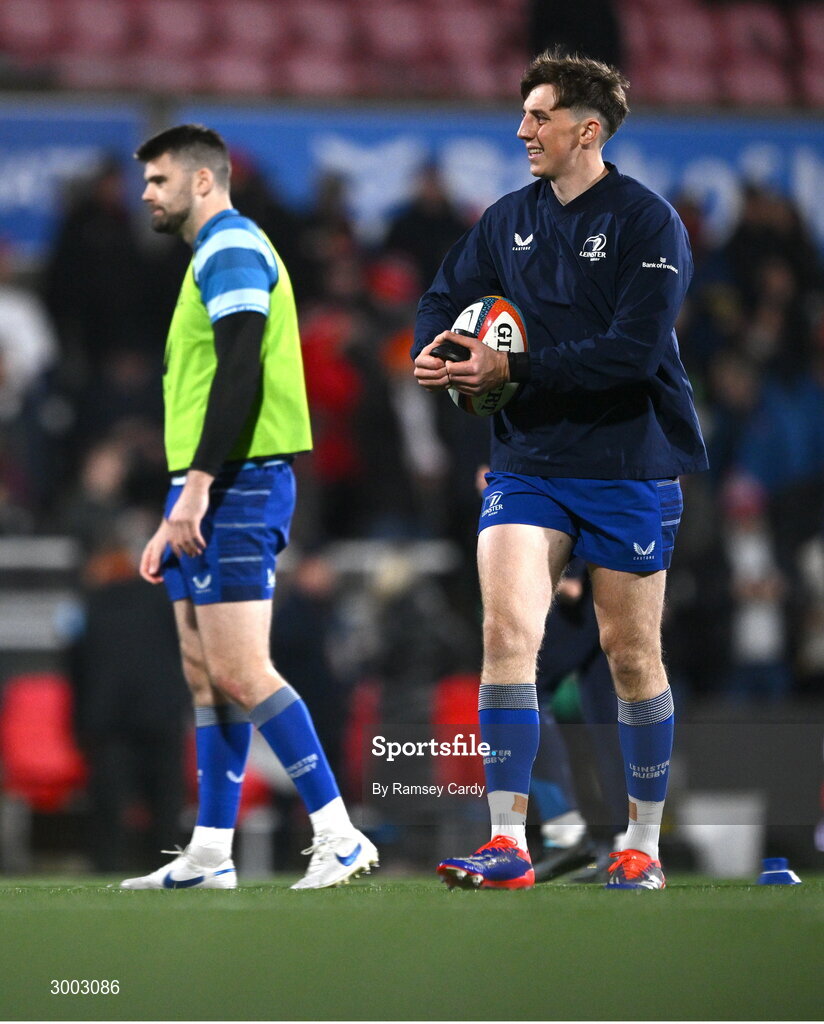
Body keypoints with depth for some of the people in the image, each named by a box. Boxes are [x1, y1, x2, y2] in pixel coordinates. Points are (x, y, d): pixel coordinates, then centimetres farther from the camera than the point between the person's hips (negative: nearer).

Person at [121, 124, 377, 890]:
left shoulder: (231, 249, -8)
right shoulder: (218, 256, 23)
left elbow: (239, 373, -20)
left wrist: (196, 485, -24)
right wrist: (173, 523, 26)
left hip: (236, 482, -10)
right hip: (214, 491, 10)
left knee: (239, 673, -13)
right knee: (205, 675, 9)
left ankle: (339, 836, -13)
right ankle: (209, 856, 10)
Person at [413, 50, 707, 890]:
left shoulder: (648, 223, -10)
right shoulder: (509, 220, 8)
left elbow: (633, 352, -20)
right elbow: (443, 300, 17)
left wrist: (512, 370, -22)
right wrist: (434, 354, -7)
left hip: (628, 470, -4)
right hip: (527, 465, 4)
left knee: (632, 655, 6)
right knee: (507, 632, -13)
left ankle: (643, 844, 20)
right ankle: (508, 844, -14)